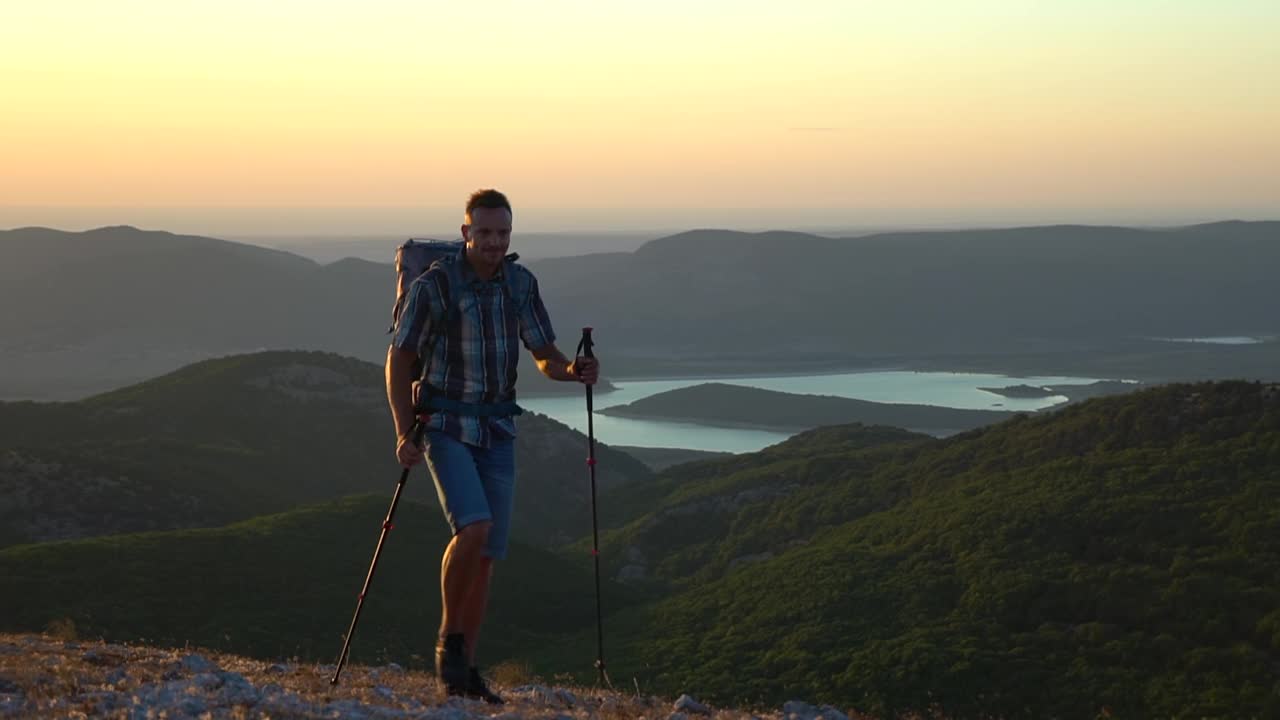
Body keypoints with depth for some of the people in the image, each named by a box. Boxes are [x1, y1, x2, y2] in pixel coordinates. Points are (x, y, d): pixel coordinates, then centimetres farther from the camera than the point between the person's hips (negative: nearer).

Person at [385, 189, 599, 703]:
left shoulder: (521, 284, 2)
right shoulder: (434, 285, -12)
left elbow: (544, 355, 9)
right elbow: (399, 361, -6)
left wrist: (571, 370, -14)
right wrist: (404, 433, -14)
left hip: (498, 430, 5)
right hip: (446, 427, -5)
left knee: (488, 554, 4)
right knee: (473, 527, -24)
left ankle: (465, 667, 14)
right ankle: (449, 640, -4)